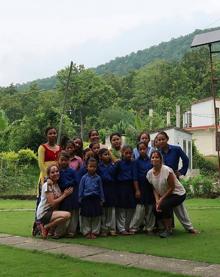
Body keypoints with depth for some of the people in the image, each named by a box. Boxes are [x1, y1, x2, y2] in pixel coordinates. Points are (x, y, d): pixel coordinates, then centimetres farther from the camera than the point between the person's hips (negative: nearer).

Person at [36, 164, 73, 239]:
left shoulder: (57, 185, 12)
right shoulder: (47, 185, -12)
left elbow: (59, 201, 4)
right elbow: (52, 203, -18)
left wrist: (66, 193, -10)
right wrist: (65, 195, -12)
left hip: (51, 211, 9)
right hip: (44, 213, -9)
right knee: (67, 215, -27)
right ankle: (45, 227, -9)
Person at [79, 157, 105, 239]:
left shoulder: (98, 178, 1)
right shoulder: (84, 178, -1)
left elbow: (101, 189, 6)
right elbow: (81, 189, 3)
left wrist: (101, 200, 5)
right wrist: (80, 200, 2)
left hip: (96, 199, 1)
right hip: (86, 199, -1)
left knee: (96, 218, 6)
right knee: (86, 218, 5)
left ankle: (94, 232, 17)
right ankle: (86, 232, 15)